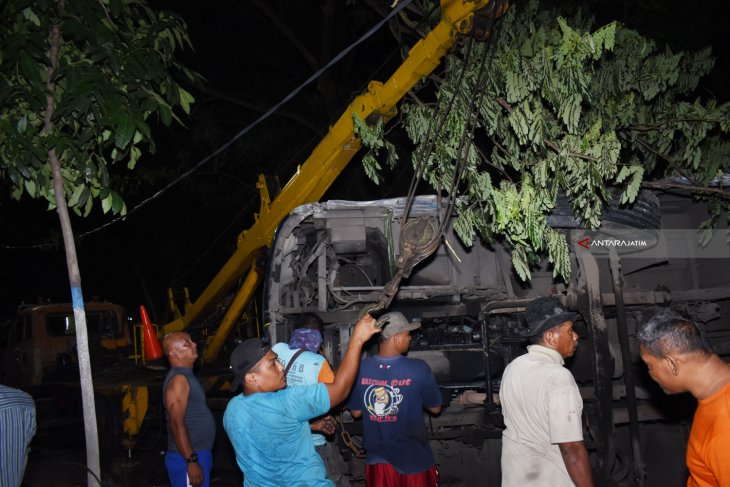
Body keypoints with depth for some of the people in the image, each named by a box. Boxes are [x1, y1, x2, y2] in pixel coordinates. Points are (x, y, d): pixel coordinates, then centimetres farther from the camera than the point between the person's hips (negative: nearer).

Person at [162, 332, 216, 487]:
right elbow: (177, 424, -22)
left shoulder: (186, 375, 14)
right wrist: (191, 461, -24)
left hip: (196, 455, 10)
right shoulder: (178, 379, -16)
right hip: (187, 459, -10)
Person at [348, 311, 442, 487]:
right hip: (415, 460, -2)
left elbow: (356, 412, 0)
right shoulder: (419, 369, -18)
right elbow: (435, 408, -4)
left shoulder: (360, 369, -12)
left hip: (378, 460, 2)